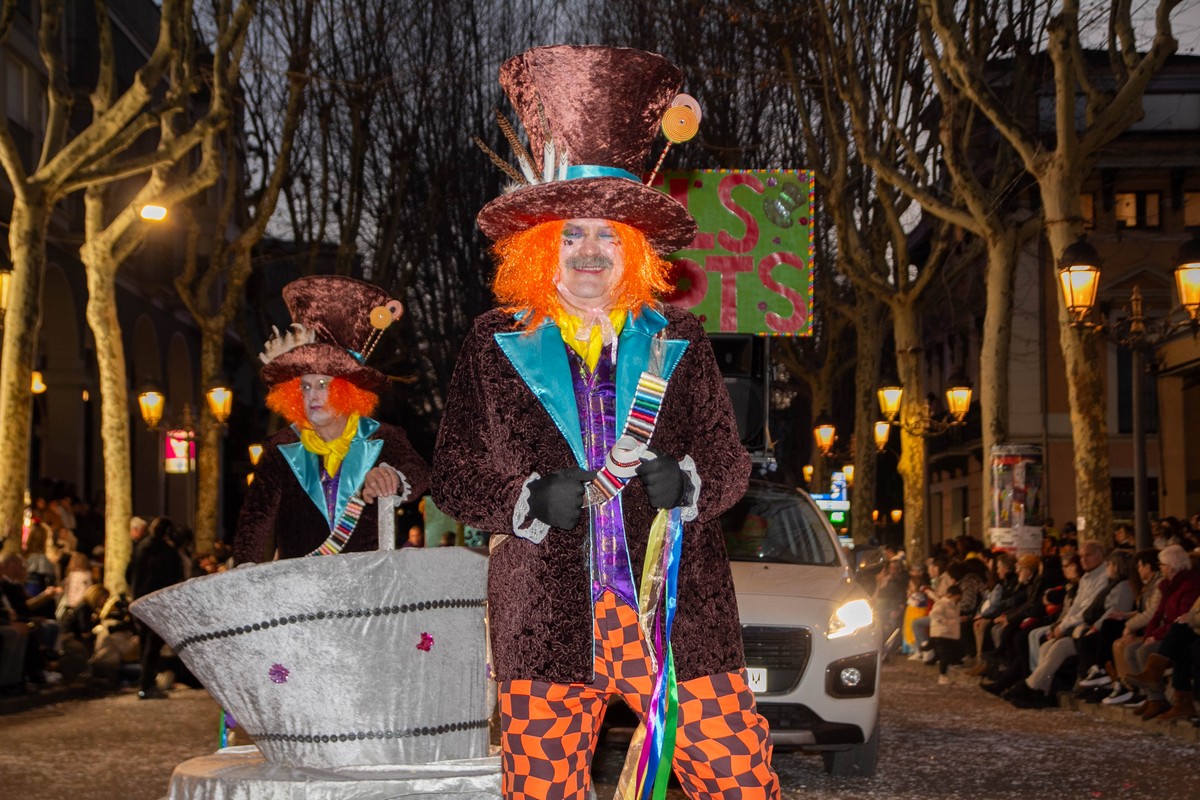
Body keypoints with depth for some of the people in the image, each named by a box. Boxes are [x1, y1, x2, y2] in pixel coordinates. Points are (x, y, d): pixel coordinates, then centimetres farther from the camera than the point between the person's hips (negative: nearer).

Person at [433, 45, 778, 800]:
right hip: (546, 618, 0)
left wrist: (687, 482, -10)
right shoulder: (496, 343, 9)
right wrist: (529, 498, -10)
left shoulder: (679, 342, 11)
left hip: (678, 612, 1)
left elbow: (731, 460, 12)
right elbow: (453, 475, 8)